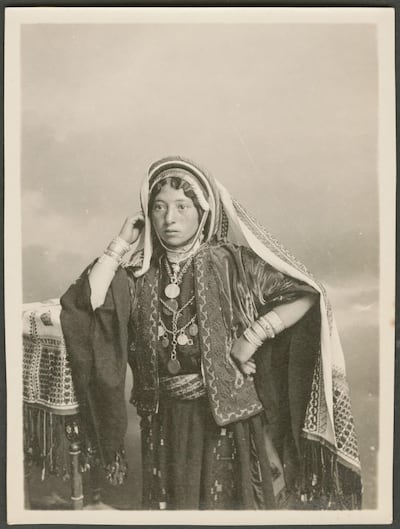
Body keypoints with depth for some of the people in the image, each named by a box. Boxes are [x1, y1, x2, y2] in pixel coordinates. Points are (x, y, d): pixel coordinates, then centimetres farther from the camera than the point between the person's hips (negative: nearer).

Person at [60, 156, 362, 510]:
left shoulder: (232, 262, -8)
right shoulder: (140, 274, 0)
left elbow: (306, 294, -8)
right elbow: (89, 301, -14)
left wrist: (254, 335, -16)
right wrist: (121, 244, -9)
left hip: (233, 418, -2)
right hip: (167, 423, 3)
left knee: (237, 501, 12)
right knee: (174, 502, 18)